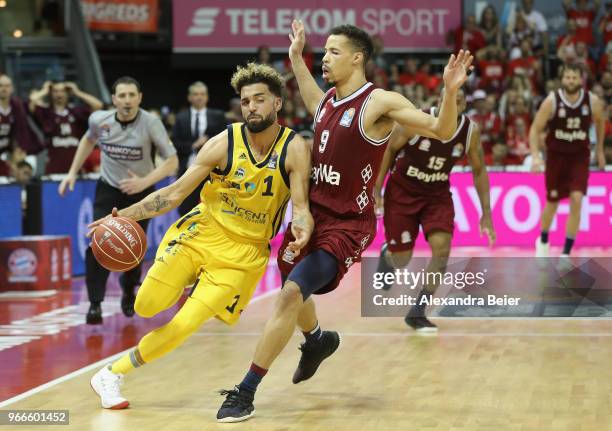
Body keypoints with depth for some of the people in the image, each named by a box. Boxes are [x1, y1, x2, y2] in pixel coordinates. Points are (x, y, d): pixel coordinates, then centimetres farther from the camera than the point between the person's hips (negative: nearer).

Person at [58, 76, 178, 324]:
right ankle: (95, 303, -9)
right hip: (108, 190, 1)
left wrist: (144, 182, -33)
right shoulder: (99, 120, -11)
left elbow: (172, 161, -21)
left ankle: (128, 292, 33)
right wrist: (73, 172, 10)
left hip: (140, 193, -1)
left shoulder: (150, 123, -22)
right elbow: (88, 140, 13)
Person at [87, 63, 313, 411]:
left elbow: (301, 205, -15)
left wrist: (302, 229, -40)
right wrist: (126, 215, -19)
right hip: (201, 233, 1)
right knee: (147, 307, -8)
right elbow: (176, 192, -8)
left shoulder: (295, 149, -12)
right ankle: (191, 285, 27)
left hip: (245, 251, -1)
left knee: (184, 326, -11)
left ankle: (113, 375, 7)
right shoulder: (224, 144, -11)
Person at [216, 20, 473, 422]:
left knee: (291, 294, -22)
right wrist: (296, 57, 33)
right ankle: (317, 341, 58)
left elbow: (442, 131, -15)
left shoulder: (380, 102, -14)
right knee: (293, 290, 23)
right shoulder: (329, 99, 8)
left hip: (347, 224, -8)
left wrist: (450, 90, -33)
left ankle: (246, 392, -18)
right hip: (312, 212, 8)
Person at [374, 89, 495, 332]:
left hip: (437, 194, 2)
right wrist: (376, 190, -10)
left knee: (442, 248, -19)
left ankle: (417, 313, -2)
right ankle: (386, 254, 44)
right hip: (402, 192, -2)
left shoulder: (471, 131, -15)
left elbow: (479, 171, -1)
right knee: (401, 259, 2)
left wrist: (486, 214, -4)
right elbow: (389, 149, -8)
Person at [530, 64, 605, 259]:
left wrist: (599, 150, 17)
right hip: (556, 155, 0)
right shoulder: (552, 101, -16)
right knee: (553, 202, 9)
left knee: (576, 200, -15)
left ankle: (566, 253, -5)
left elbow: (600, 122, 10)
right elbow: (535, 129, -10)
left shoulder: (593, 102, -11)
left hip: (580, 156, 0)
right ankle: (543, 241, 39)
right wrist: (535, 155, -22)